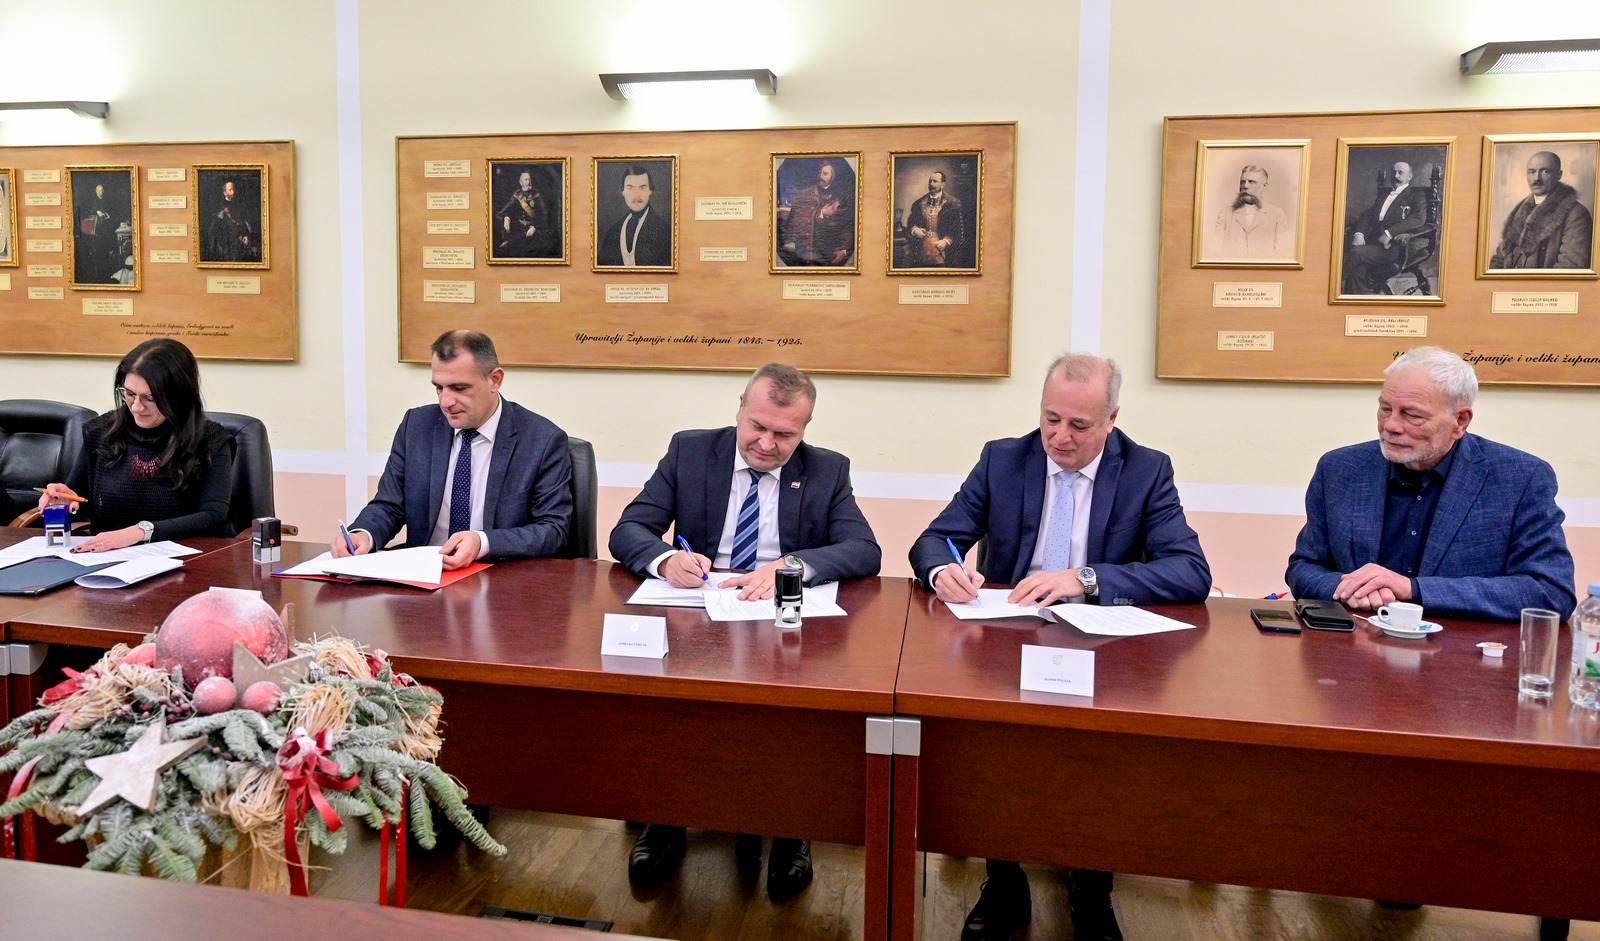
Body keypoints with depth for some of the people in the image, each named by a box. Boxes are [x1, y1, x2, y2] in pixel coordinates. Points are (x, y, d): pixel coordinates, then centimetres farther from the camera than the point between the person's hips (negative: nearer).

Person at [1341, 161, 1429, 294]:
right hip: (1372, 242, 4)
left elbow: (1419, 218, -8)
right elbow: (1367, 215, 16)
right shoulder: (1383, 194, 26)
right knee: (1358, 271, -28)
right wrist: (1359, 233, -7)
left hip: (1392, 247, -4)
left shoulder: (1416, 195, 10)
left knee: (1356, 253, -31)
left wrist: (1389, 233, -19)